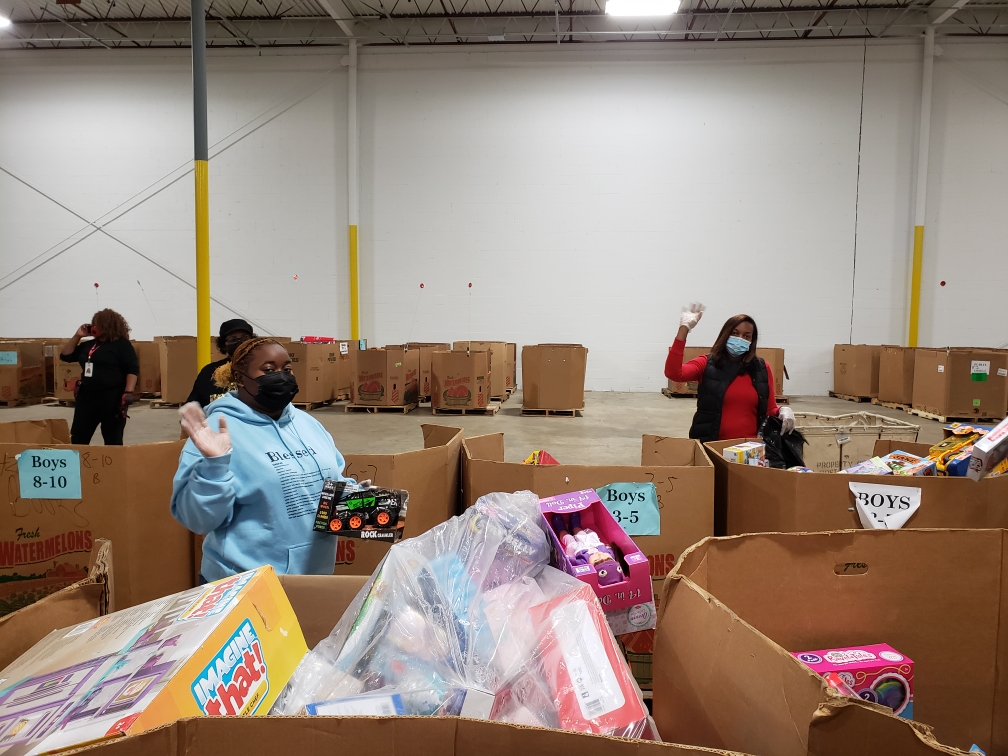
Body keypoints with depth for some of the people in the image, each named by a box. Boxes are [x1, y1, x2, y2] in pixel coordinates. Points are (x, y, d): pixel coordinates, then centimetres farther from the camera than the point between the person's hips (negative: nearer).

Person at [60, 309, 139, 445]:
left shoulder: (122, 345, -6)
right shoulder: (88, 345, 15)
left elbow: (133, 370, -12)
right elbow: (65, 356, 20)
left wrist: (128, 393, -22)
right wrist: (77, 336, 10)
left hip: (112, 398, -7)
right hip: (87, 396, 7)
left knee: (113, 440, 1)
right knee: (77, 438, 11)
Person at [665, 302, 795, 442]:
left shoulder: (762, 369, 7)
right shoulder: (706, 364, 0)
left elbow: (771, 410, 14)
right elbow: (673, 373, -17)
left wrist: (783, 411, -10)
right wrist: (684, 329, -17)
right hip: (711, 444, -3)